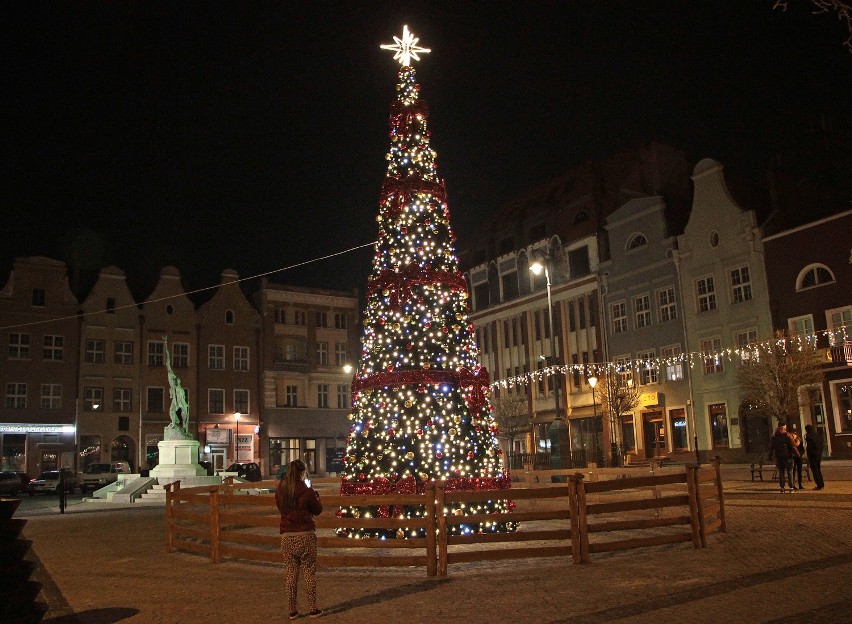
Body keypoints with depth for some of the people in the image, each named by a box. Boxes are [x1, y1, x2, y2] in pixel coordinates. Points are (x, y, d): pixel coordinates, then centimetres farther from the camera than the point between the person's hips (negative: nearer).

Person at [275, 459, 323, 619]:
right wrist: (315, 495, 15)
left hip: (287, 537, 4)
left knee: (291, 573, 11)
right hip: (305, 535, -3)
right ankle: (313, 609, 12)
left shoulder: (279, 491, 0)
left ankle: (293, 611, 15)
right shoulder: (307, 491, -12)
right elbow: (318, 510, 1)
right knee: (309, 573, 7)